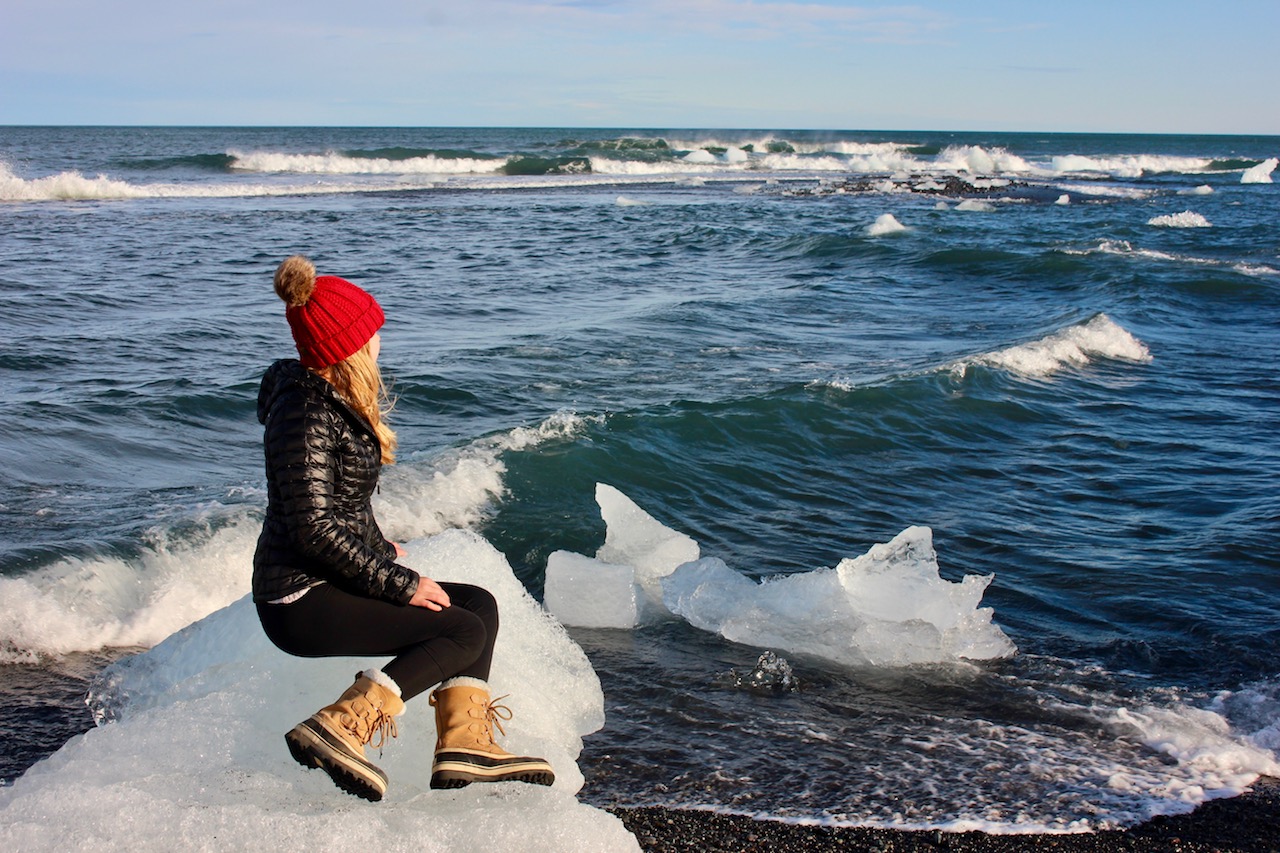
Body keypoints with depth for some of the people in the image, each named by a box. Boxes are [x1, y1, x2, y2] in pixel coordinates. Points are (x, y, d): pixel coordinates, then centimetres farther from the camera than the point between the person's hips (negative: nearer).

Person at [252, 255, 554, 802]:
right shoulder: (307, 415, -20)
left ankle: (464, 742, -1)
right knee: (465, 631, -13)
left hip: (336, 579, 10)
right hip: (300, 600, -10)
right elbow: (314, 529, -24)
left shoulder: (333, 399, 10)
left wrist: (380, 550, 22)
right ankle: (339, 726, -19)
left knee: (480, 603, 7)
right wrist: (399, 585, -19)